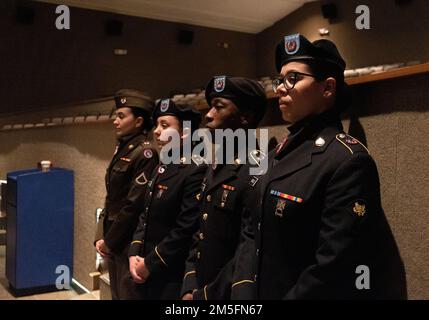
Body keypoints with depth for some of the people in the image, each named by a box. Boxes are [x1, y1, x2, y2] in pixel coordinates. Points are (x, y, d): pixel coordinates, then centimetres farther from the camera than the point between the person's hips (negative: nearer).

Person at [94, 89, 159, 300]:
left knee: (128, 293, 4)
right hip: (112, 243, 8)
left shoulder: (144, 153, -16)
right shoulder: (121, 150, 10)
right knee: (116, 293, 19)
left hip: (128, 243, -8)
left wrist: (110, 241, -13)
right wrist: (101, 236, 8)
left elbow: (134, 204, -20)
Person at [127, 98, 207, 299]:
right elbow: (146, 216, 11)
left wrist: (150, 264, -15)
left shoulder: (196, 171, -18)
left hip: (172, 278, -8)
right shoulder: (162, 168, 9)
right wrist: (134, 254, -1)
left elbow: (186, 230, -22)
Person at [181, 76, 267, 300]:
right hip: (198, 289, 8)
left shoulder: (258, 173, -21)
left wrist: (202, 296, -14)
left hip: (229, 294, -7)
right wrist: (189, 288, 1)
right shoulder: (215, 168, 8)